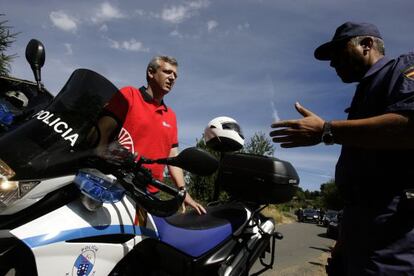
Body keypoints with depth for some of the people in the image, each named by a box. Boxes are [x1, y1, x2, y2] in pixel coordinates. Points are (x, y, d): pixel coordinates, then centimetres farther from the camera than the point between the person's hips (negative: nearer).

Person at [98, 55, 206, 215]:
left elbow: (172, 156, 16)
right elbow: (102, 133, -9)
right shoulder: (128, 95, 1)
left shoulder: (171, 116, 17)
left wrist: (183, 191, 7)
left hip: (151, 193, 5)